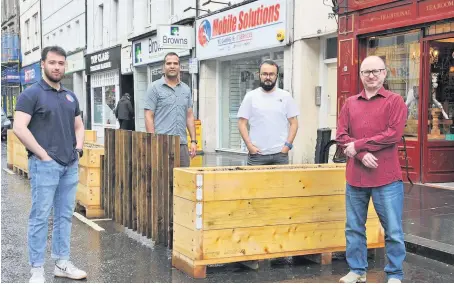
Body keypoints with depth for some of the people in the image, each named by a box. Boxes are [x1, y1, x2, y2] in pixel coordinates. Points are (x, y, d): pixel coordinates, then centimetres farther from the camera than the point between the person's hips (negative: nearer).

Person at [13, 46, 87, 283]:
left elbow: (78, 126, 24)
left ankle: (62, 263, 22)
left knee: (64, 215, 12)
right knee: (40, 216, -2)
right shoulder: (31, 94, -6)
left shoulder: (70, 96, 15)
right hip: (45, 164, -6)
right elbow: (19, 128, -15)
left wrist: (78, 149, 8)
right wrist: (43, 154, -16)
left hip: (70, 165, 7)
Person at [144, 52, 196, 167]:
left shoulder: (186, 89, 14)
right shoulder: (155, 88, -1)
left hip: (182, 144, 5)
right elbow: (149, 117, -5)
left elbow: (189, 116, 16)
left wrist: (193, 141, 8)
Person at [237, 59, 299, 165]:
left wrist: (288, 144, -5)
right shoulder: (250, 96, 2)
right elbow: (242, 123, 1)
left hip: (280, 153, 1)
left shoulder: (286, 96, 5)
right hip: (257, 153, -1)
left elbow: (293, 123, 6)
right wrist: (249, 145, -9)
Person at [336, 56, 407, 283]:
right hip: (355, 177, 4)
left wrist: (358, 145, -12)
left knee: (393, 231, 2)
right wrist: (362, 155, -12)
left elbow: (394, 134, -13)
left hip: (387, 178, -4)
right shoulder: (350, 103, 11)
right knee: (354, 228, 12)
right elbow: (341, 136, 4)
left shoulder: (394, 101, 0)